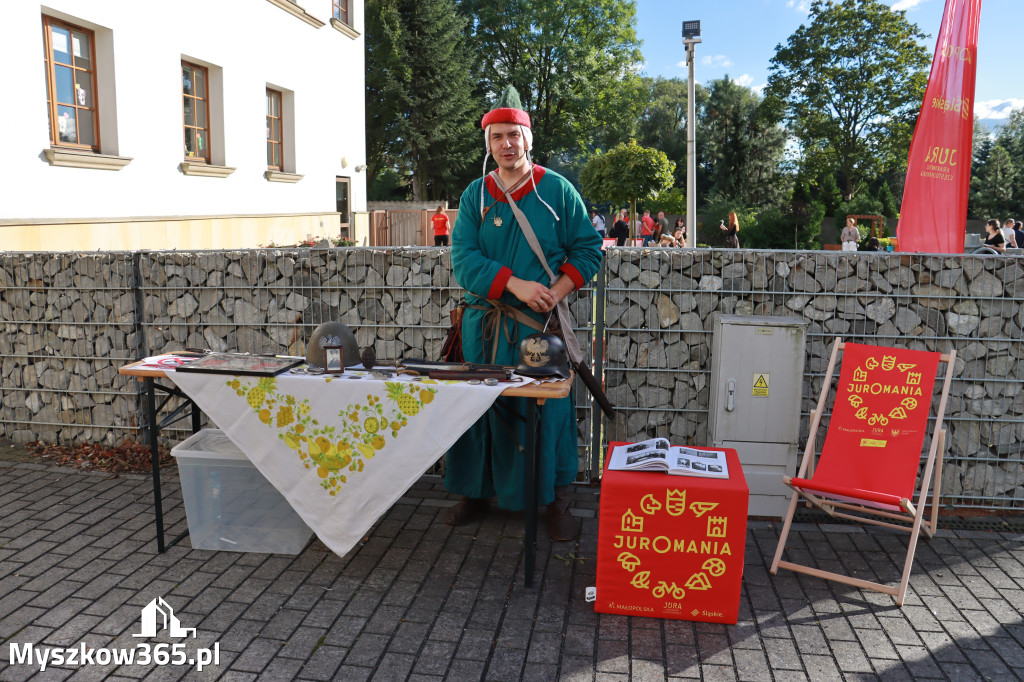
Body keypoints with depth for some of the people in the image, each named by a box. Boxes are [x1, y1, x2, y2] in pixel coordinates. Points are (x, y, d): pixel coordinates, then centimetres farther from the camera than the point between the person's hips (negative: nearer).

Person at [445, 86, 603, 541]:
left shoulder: (557, 190, 2)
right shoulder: (474, 195, 6)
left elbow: (589, 249, 3)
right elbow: (464, 260, -4)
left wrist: (557, 293, -12)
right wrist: (516, 284, -18)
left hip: (541, 325, -2)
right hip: (484, 326, 2)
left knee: (549, 411, 1)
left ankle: (557, 501, 16)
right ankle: (476, 492, 25)